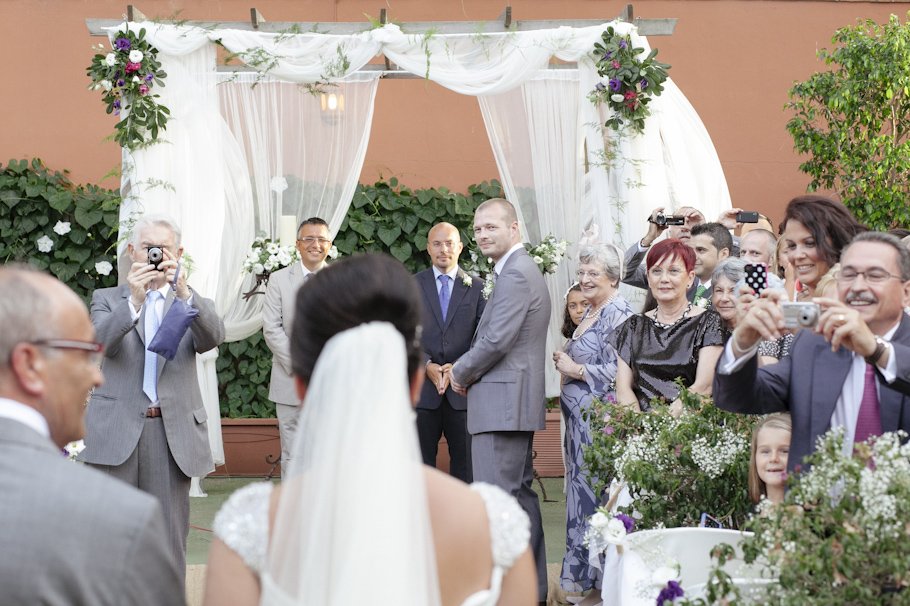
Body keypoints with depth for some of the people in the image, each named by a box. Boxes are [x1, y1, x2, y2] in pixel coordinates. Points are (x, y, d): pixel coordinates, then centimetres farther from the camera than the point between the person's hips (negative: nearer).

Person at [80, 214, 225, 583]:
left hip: (174, 433, 1)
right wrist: (134, 300, -28)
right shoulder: (107, 299, 10)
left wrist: (184, 293, -26)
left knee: (169, 542, 4)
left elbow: (213, 338, -9)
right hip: (116, 431, -1)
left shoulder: (193, 304, 13)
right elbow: (102, 340, -11)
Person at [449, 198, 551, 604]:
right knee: (521, 494, 15)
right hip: (516, 402, 11)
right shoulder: (523, 270, 19)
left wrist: (461, 373, -6)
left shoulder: (515, 274, -14)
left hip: (501, 402, -11)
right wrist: (468, 370, 8)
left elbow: (497, 340, -21)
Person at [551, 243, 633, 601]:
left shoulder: (618, 313, -12)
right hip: (580, 417, 10)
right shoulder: (591, 313, 16)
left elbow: (618, 370, -21)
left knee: (595, 489, -5)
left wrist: (576, 370, -13)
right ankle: (582, 574, 18)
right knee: (581, 489, 11)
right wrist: (566, 362, 9)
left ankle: (598, 578, 3)